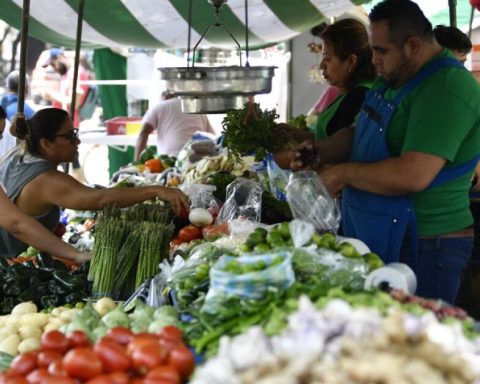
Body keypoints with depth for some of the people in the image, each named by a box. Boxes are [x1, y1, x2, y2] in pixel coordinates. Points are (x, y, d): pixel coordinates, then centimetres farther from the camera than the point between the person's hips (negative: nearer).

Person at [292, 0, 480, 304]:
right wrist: (321, 152, 1)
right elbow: (360, 132, 21)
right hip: (375, 239, 9)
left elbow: (413, 176, -29)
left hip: (421, 249, -9)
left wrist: (344, 172, -16)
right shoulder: (393, 78, 11)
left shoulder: (447, 90, -21)